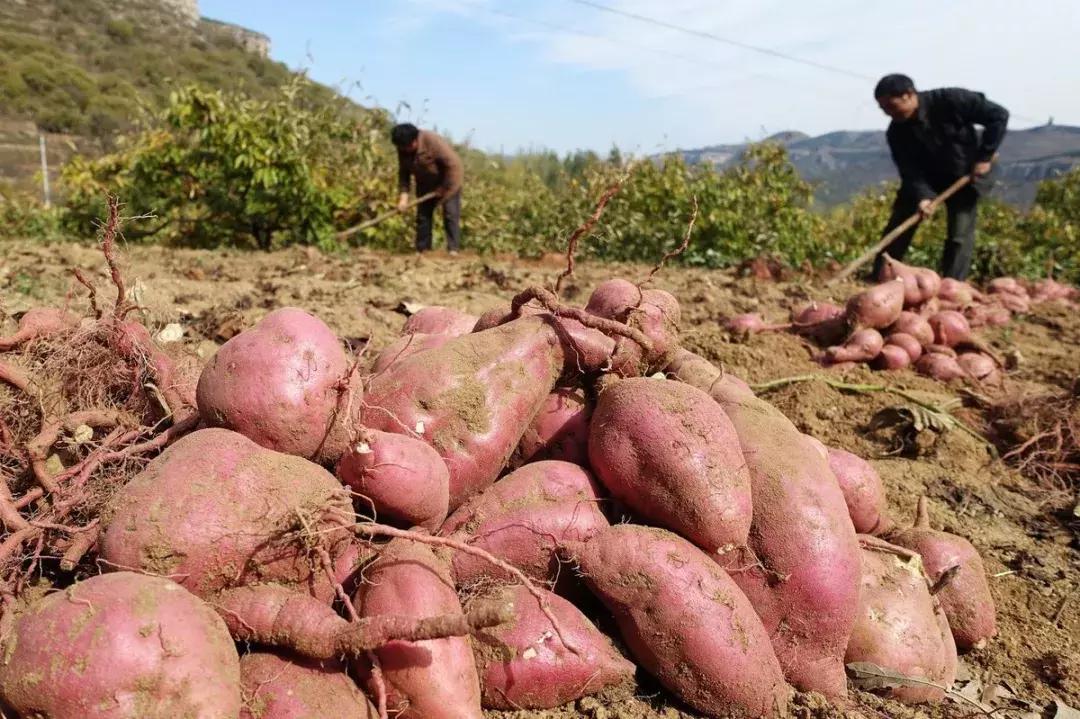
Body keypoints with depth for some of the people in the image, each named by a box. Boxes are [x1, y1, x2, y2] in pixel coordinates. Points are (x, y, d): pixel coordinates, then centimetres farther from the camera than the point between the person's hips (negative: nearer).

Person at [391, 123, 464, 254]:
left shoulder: (433, 142, -31)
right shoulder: (403, 150, -12)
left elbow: (454, 165, -29)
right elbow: (403, 172, -6)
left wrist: (444, 188, -23)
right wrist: (403, 195, -18)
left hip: (448, 180, -6)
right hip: (426, 184, 6)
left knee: (451, 214, -12)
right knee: (423, 215, 4)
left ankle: (453, 249, -12)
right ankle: (422, 250, 9)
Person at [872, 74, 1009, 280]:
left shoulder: (951, 101, -25)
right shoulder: (897, 132, -17)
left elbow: (998, 116, -19)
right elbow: (910, 172, -20)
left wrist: (985, 156, -21)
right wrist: (922, 196, -38)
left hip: (965, 177, -3)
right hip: (926, 179, 3)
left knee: (960, 236, -9)